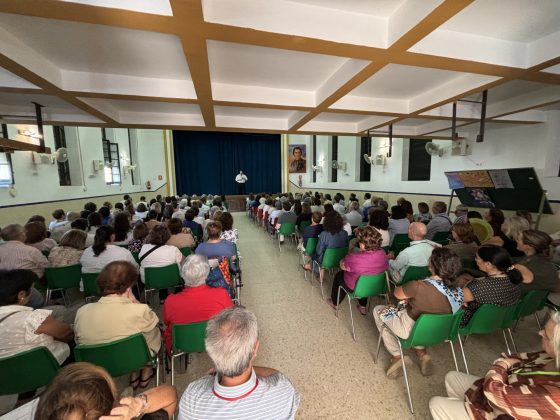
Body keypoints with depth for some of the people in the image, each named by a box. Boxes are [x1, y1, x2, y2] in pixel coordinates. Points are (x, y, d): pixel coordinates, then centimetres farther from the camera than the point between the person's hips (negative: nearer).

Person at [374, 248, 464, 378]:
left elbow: (397, 294, -15)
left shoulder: (419, 286, -35)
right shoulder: (458, 292, -15)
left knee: (378, 310, 17)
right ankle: (422, 353, 24)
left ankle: (397, 357, 14)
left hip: (411, 330, -6)